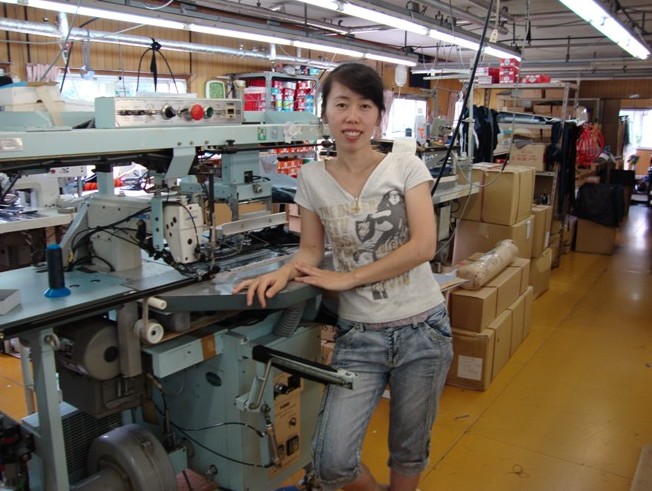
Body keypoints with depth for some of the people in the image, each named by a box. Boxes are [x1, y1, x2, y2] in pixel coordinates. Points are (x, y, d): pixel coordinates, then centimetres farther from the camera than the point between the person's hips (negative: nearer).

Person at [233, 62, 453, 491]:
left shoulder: (407, 167, -6)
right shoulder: (312, 178, 0)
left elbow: (423, 246, -14)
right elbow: (311, 250, 7)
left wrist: (346, 278, -15)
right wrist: (283, 274, -15)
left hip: (423, 329, -1)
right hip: (359, 333, 1)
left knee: (410, 451, 15)